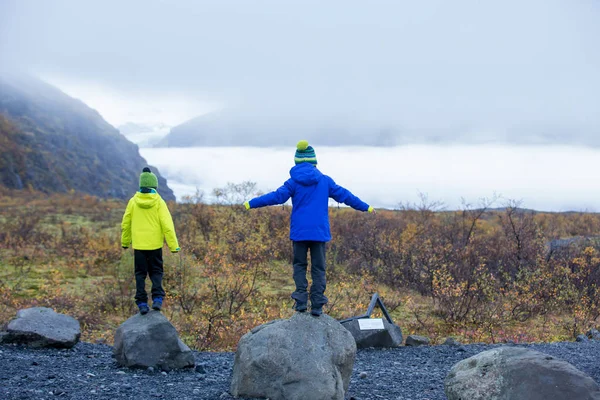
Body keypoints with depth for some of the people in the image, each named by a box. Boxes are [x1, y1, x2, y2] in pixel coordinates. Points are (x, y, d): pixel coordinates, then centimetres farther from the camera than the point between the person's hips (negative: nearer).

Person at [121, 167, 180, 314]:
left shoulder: (133, 202, -2)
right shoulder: (159, 202, -8)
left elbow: (126, 224, 6)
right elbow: (167, 225, -12)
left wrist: (125, 242, 20)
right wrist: (174, 245, -8)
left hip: (139, 244, 1)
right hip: (155, 244, -1)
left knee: (140, 273, 10)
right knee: (156, 272, 12)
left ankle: (142, 303, 4)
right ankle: (157, 298, -5)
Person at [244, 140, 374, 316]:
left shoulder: (294, 182, -4)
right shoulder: (324, 181, 1)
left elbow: (277, 196, -10)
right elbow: (344, 195, 6)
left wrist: (252, 203, -6)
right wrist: (365, 207, 16)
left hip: (299, 231, -1)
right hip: (319, 231, 1)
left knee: (299, 265, 11)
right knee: (318, 267, 5)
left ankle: (301, 300, -2)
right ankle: (317, 305, 0)